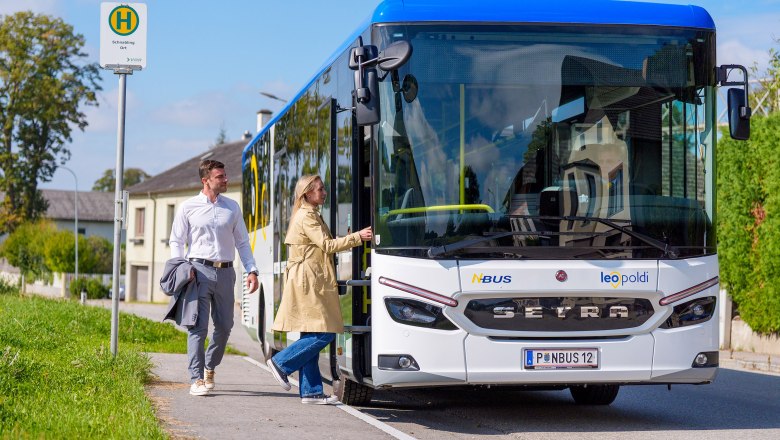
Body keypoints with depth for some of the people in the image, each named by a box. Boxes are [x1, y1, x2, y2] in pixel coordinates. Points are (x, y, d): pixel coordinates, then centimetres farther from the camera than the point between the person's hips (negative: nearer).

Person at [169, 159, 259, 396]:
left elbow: (242, 242, 15)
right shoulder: (188, 207, 4)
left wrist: (251, 270, 4)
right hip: (199, 270, -4)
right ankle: (197, 379, -9)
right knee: (198, 326, -9)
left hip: (225, 272, 4)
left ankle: (210, 367, 31)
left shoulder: (232, 207, 13)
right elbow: (176, 241, 6)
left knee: (224, 326, 9)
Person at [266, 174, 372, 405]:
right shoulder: (307, 217, -10)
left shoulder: (310, 215, 21)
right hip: (308, 283, -11)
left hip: (311, 284, 11)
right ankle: (281, 362, -3)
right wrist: (358, 237, -15)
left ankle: (311, 391, 7)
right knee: (324, 334, -12)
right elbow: (327, 245, -15)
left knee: (312, 337, 7)